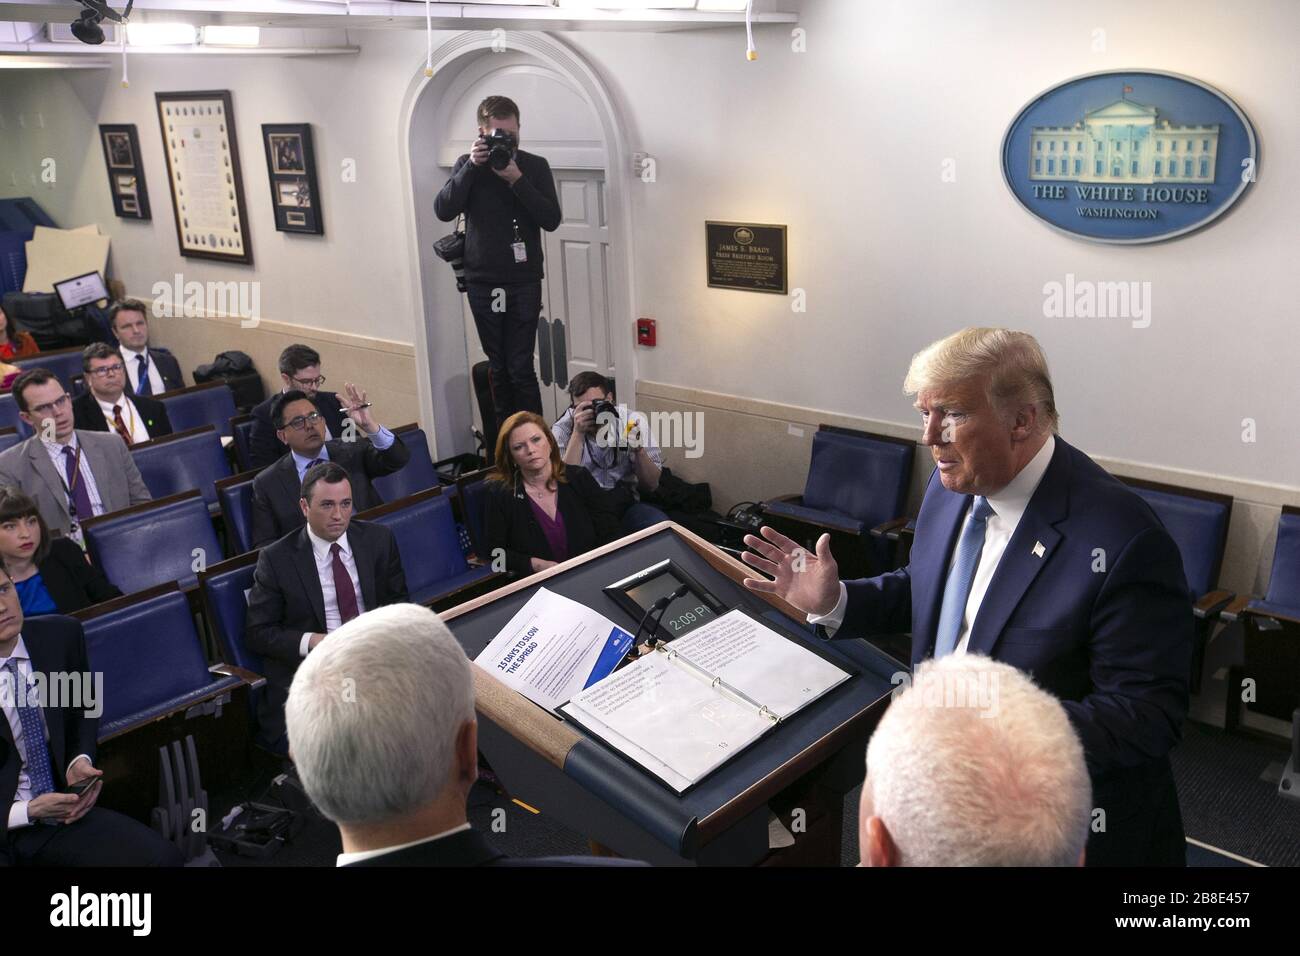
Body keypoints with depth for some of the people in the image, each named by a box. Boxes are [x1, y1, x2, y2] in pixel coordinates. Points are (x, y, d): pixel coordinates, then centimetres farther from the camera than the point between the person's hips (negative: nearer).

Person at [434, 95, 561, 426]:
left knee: (521, 368, -7)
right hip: (481, 282, 2)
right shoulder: (468, 165, 5)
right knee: (498, 366, 10)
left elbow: (551, 220, -9)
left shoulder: (535, 166, 1)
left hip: (523, 281, -2)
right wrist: (472, 166, -18)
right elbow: (443, 210, -10)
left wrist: (517, 179, -18)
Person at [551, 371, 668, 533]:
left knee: (660, 524, -28)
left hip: (627, 505, 2)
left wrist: (639, 450, -19)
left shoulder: (632, 422, 0)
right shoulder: (562, 430, -3)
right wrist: (578, 434, -22)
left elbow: (651, 486, 0)